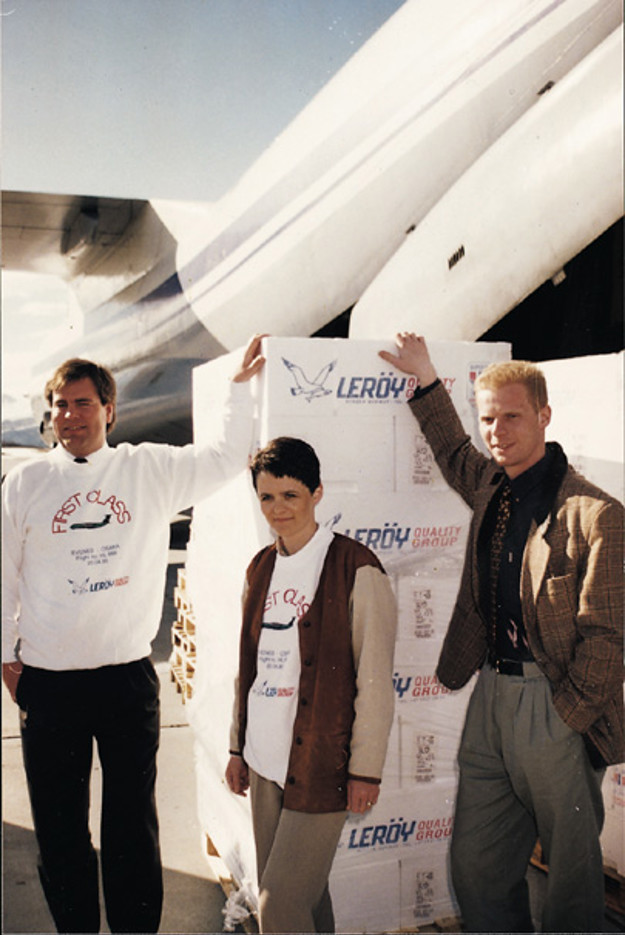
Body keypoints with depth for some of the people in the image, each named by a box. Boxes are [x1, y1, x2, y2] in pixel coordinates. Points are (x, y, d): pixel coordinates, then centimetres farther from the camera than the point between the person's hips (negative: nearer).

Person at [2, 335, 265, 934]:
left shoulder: (151, 469, 1)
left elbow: (227, 458, 6)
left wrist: (241, 386, -1)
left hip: (128, 676, 0)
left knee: (133, 823, 11)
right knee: (58, 828, 13)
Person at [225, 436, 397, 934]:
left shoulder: (356, 569, -12)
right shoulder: (262, 568, 8)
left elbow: (375, 681, -10)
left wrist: (366, 768, -9)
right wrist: (239, 747, 17)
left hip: (321, 763, -6)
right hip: (266, 760, 6)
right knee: (291, 892, 16)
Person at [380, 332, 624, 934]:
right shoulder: (490, 488, 6)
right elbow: (454, 452, 30)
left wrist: (565, 717, -12)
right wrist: (426, 382, 27)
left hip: (556, 708, -6)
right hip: (490, 692, 7)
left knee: (571, 867, 12)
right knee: (475, 866, 15)